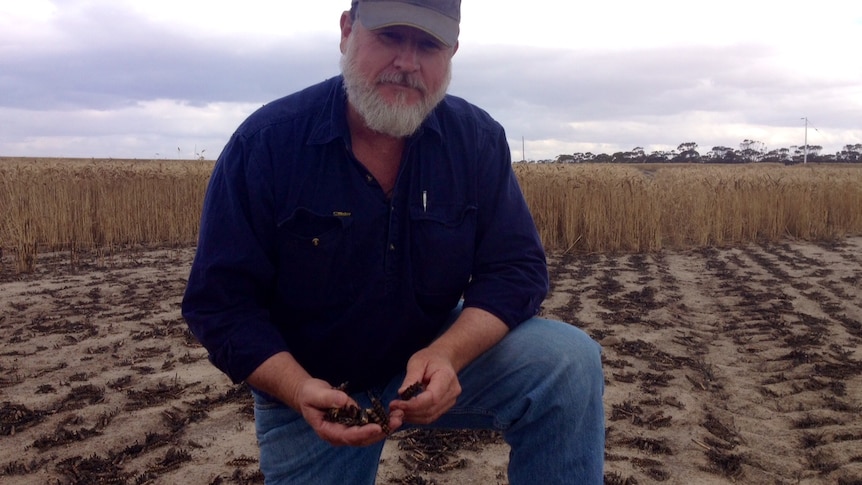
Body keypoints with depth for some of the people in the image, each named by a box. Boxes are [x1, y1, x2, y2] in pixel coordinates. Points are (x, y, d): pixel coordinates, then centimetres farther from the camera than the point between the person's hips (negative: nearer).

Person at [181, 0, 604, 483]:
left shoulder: (478, 139, -11)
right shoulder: (265, 143, -17)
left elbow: (516, 268, -12)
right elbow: (221, 302, -16)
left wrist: (447, 355, -32)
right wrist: (300, 391, -33)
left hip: (435, 358, 1)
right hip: (310, 388, 0)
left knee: (569, 362, -19)